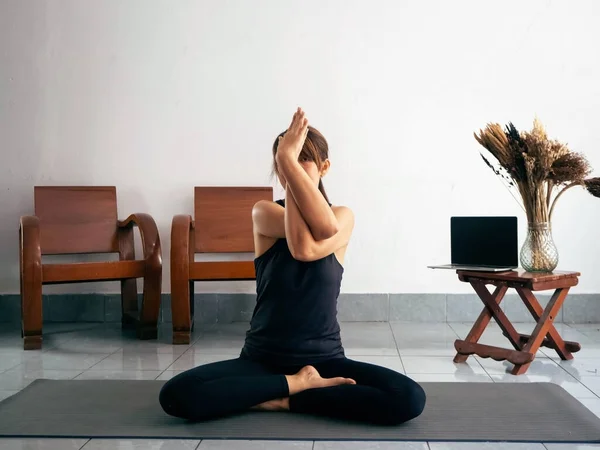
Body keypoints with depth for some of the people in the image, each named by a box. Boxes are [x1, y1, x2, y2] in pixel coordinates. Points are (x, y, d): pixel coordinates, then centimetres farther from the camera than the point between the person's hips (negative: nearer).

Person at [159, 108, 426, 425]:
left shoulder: (344, 216, 0)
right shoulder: (264, 212, -1)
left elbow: (309, 249, -24)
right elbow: (323, 228, -23)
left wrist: (291, 160, -22)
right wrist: (284, 161, -21)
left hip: (325, 360, 0)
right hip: (262, 358, 0)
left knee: (409, 399, -25)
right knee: (175, 396, -25)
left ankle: (282, 399, -10)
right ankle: (300, 384, -11)